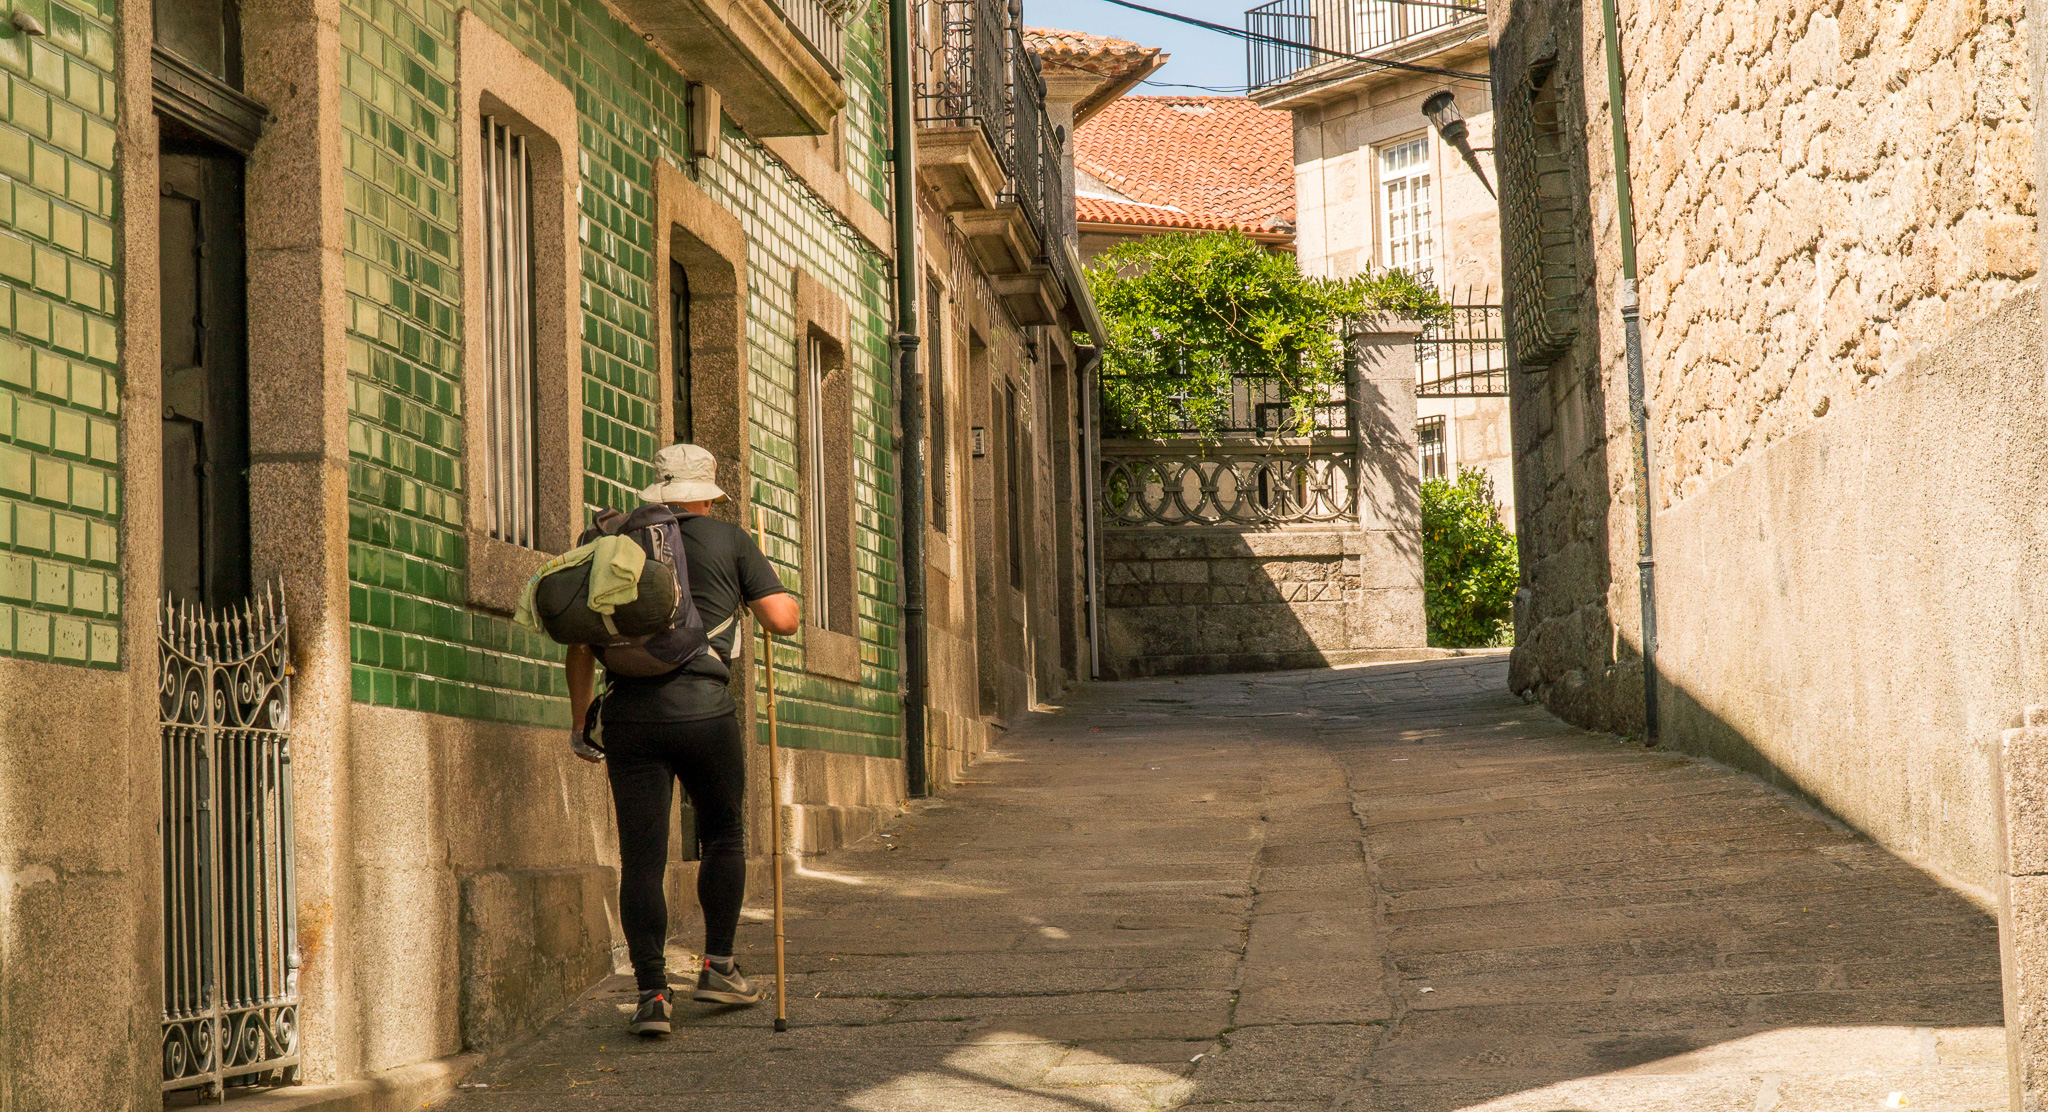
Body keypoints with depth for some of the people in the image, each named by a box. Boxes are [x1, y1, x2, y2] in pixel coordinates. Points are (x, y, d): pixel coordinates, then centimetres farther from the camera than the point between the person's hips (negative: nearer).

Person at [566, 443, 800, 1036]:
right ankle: (717, 965, 20)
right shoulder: (730, 540, 7)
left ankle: (652, 993, -3)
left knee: (641, 858, 3)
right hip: (703, 710, -2)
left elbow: (582, 641, 13)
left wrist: (581, 721, 20)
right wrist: (758, 581, 22)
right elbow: (784, 619, 1)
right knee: (724, 836, 20)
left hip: (629, 715, 2)